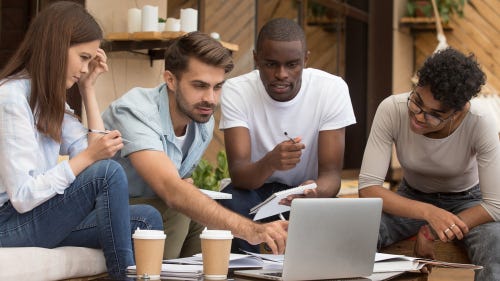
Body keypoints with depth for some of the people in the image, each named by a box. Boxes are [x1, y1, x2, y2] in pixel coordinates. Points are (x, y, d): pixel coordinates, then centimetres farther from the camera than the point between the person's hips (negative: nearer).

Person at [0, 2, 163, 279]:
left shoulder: (49, 97, 12)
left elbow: (96, 154, 4)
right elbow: (23, 197, -22)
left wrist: (88, 88, 7)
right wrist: (87, 157, -24)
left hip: (39, 213, 9)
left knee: (146, 220, -7)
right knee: (108, 172, -26)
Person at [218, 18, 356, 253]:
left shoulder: (332, 89, -15)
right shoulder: (236, 91, -16)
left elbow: (331, 173, -18)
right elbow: (238, 173, -25)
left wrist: (316, 191, -43)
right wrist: (270, 162, -49)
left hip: (308, 189, 0)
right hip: (254, 189, 0)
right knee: (230, 203, -32)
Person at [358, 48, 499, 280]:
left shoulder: (480, 122, -30)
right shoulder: (391, 110, -27)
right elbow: (368, 187, -28)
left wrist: (432, 232, -31)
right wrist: (428, 212, -41)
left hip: (467, 203, -1)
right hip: (411, 199, 1)